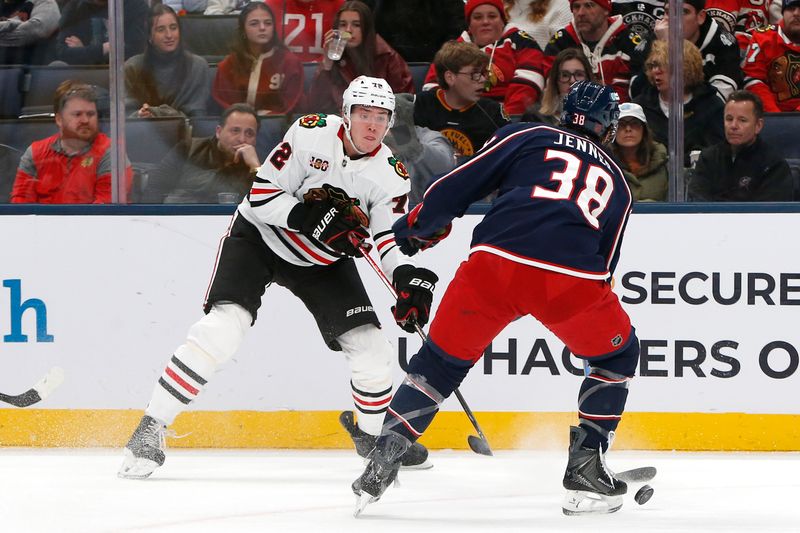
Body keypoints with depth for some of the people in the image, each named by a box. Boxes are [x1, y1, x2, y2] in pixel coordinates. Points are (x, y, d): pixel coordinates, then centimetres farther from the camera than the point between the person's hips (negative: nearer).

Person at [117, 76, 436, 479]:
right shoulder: (312, 133, -21)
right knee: (222, 328, -23)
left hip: (322, 262, 4)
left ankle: (373, 433, 25)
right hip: (260, 236, -4)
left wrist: (407, 276, -32)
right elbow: (261, 194, -19)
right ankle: (151, 428, -19)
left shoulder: (390, 174, -10)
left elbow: (387, 240, -12)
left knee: (369, 346, -5)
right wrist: (309, 216, -32)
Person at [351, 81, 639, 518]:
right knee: (616, 356, 26)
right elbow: (605, 260, 29)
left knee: (441, 360, 18)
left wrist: (420, 227, 31)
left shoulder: (526, 137, 23)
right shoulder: (616, 182, 30)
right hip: (571, 280, 0)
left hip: (497, 264, 0)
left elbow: (457, 186, 15)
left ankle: (383, 460, 8)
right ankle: (586, 470, 18)